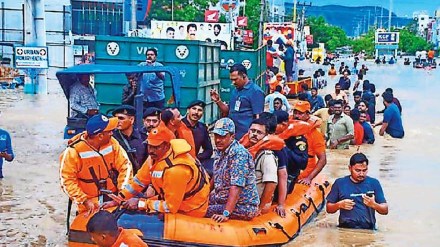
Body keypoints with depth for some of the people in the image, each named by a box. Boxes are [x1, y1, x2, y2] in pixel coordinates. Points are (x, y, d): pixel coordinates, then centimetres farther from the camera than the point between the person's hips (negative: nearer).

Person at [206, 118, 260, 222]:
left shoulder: (239, 154, -20)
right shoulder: (220, 151, 8)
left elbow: (236, 187, -27)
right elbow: (216, 177, 22)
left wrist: (226, 214, -32)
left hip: (243, 206, -9)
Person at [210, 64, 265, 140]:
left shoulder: (255, 91, -9)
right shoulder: (235, 90, 16)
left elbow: (258, 117, -13)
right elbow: (228, 111, 22)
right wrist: (218, 100, 6)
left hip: (246, 136, -8)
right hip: (232, 135, 8)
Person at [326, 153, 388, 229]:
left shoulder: (374, 183, 9)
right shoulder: (340, 183, 10)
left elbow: (385, 210, 8)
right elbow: (328, 208, 14)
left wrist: (374, 205, -11)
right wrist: (339, 205, -6)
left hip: (368, 230, 0)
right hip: (345, 229, 0)